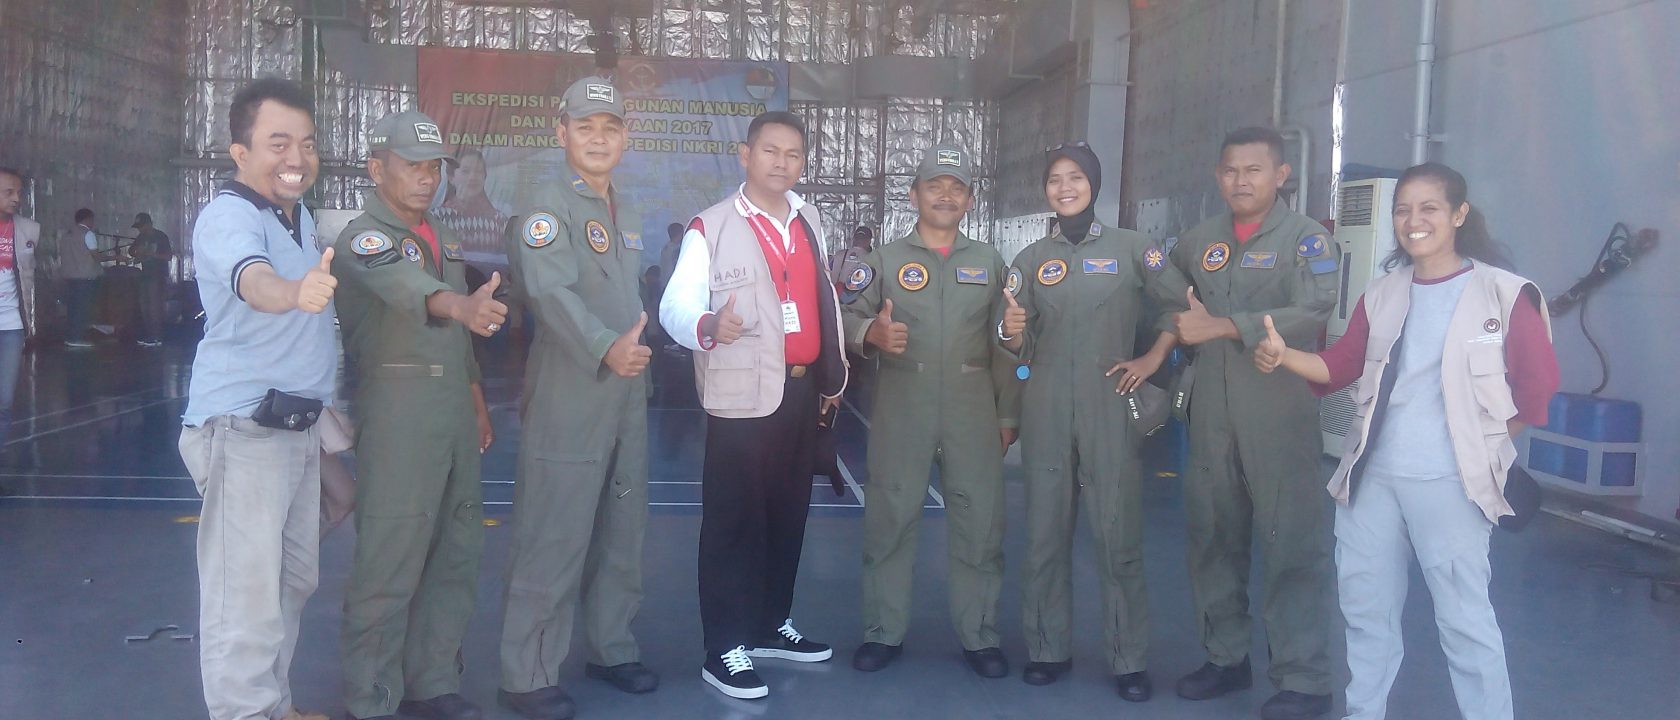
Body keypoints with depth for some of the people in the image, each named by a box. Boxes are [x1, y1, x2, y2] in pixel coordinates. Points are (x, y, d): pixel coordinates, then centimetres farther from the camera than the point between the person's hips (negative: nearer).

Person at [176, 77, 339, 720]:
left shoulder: (301, 215, 10)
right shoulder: (229, 217, -17)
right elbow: (252, 279, -39)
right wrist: (295, 292, -61)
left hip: (300, 422, 9)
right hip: (243, 427, -9)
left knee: (295, 580, 19)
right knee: (247, 596, -9)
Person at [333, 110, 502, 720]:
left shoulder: (443, 237, 17)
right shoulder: (363, 238, -9)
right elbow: (402, 285, -33)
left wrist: (477, 400, 19)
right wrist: (459, 305, -52)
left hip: (455, 409, 8)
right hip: (396, 410, -8)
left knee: (457, 552, 12)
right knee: (390, 560, -6)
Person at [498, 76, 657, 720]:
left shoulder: (627, 216, 16)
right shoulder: (550, 210, -10)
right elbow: (552, 293, -27)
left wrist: (638, 344, 12)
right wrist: (604, 349, -40)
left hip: (627, 398, 8)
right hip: (567, 401, -8)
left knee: (622, 531, 17)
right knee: (553, 540, -4)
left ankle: (611, 648, 32)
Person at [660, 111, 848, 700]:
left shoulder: (808, 220, 13)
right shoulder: (712, 227, -7)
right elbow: (676, 304, -17)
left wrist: (834, 376, 23)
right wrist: (707, 326, -39)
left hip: (803, 390, 7)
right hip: (744, 395, -6)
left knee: (788, 515, 15)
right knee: (734, 520, -2)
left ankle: (772, 625, 30)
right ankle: (724, 650, 7)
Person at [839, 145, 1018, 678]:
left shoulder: (989, 262, 12)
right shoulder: (886, 260, 8)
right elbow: (847, 317, 1)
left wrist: (1007, 414, 7)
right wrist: (870, 333, -21)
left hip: (973, 411, 1)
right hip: (900, 410, -1)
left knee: (980, 523, 2)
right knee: (889, 520, 2)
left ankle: (979, 636, 15)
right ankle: (883, 632, 16)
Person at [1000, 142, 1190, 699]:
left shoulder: (1131, 248, 2)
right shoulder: (1031, 259, 9)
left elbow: (1184, 304, 6)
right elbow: (1022, 348, 5)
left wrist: (1153, 360, -1)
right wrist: (1010, 333, -16)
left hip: (1111, 407, -2)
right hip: (1046, 410, 3)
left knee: (1118, 536, -2)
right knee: (1046, 532, 6)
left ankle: (1129, 660, 7)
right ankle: (1048, 649, 17)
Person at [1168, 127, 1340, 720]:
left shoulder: (1306, 239, -3)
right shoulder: (1197, 241, 13)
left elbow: (1313, 314, -18)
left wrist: (1221, 326, -20)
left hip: (1280, 414, -5)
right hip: (1211, 414, 5)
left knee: (1292, 544, -2)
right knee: (1212, 537, 11)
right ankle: (1226, 657, 26)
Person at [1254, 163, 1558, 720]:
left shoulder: (1504, 294, -5)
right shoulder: (1382, 294, 9)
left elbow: (1538, 387, -1)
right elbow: (1340, 366, 7)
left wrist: (1482, 445, 1)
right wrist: (1283, 356, -10)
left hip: (1449, 483, -5)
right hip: (1371, 476, 5)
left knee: (1464, 617, 1)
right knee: (1365, 606, 15)